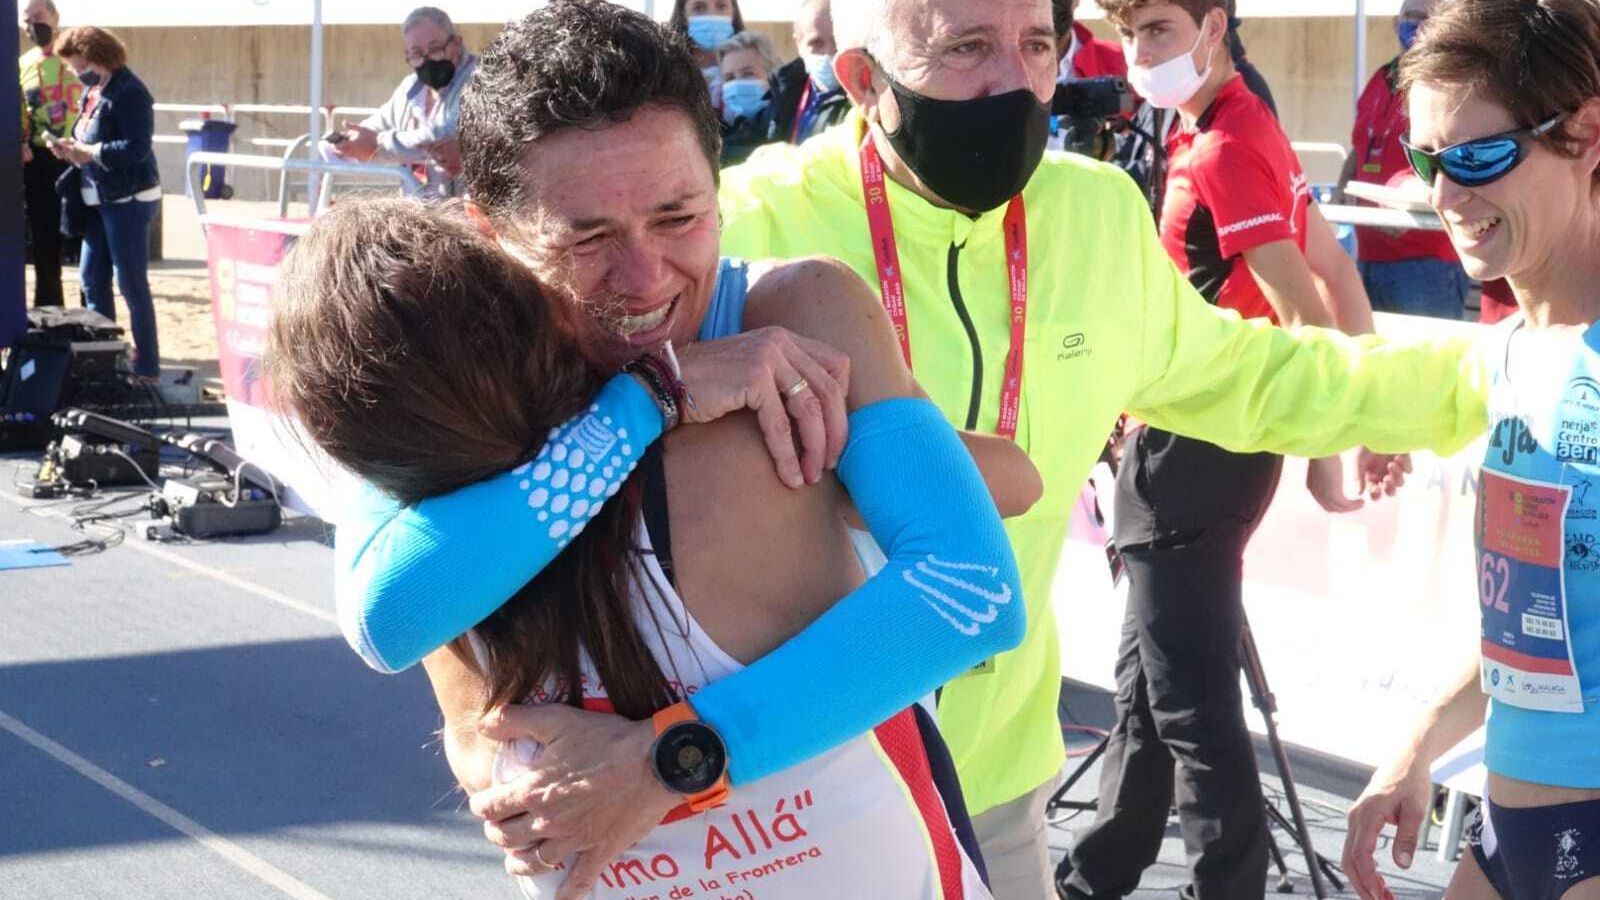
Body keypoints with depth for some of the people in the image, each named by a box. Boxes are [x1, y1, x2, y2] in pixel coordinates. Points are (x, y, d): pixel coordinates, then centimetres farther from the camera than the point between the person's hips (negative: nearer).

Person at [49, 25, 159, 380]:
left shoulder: (127, 92, -17)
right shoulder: (93, 91, 11)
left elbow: (137, 147, -24)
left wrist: (89, 152, -23)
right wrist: (72, 149, 2)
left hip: (128, 200, -9)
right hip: (99, 200, 9)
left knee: (132, 284, -4)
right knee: (92, 279, 13)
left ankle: (147, 369, 4)